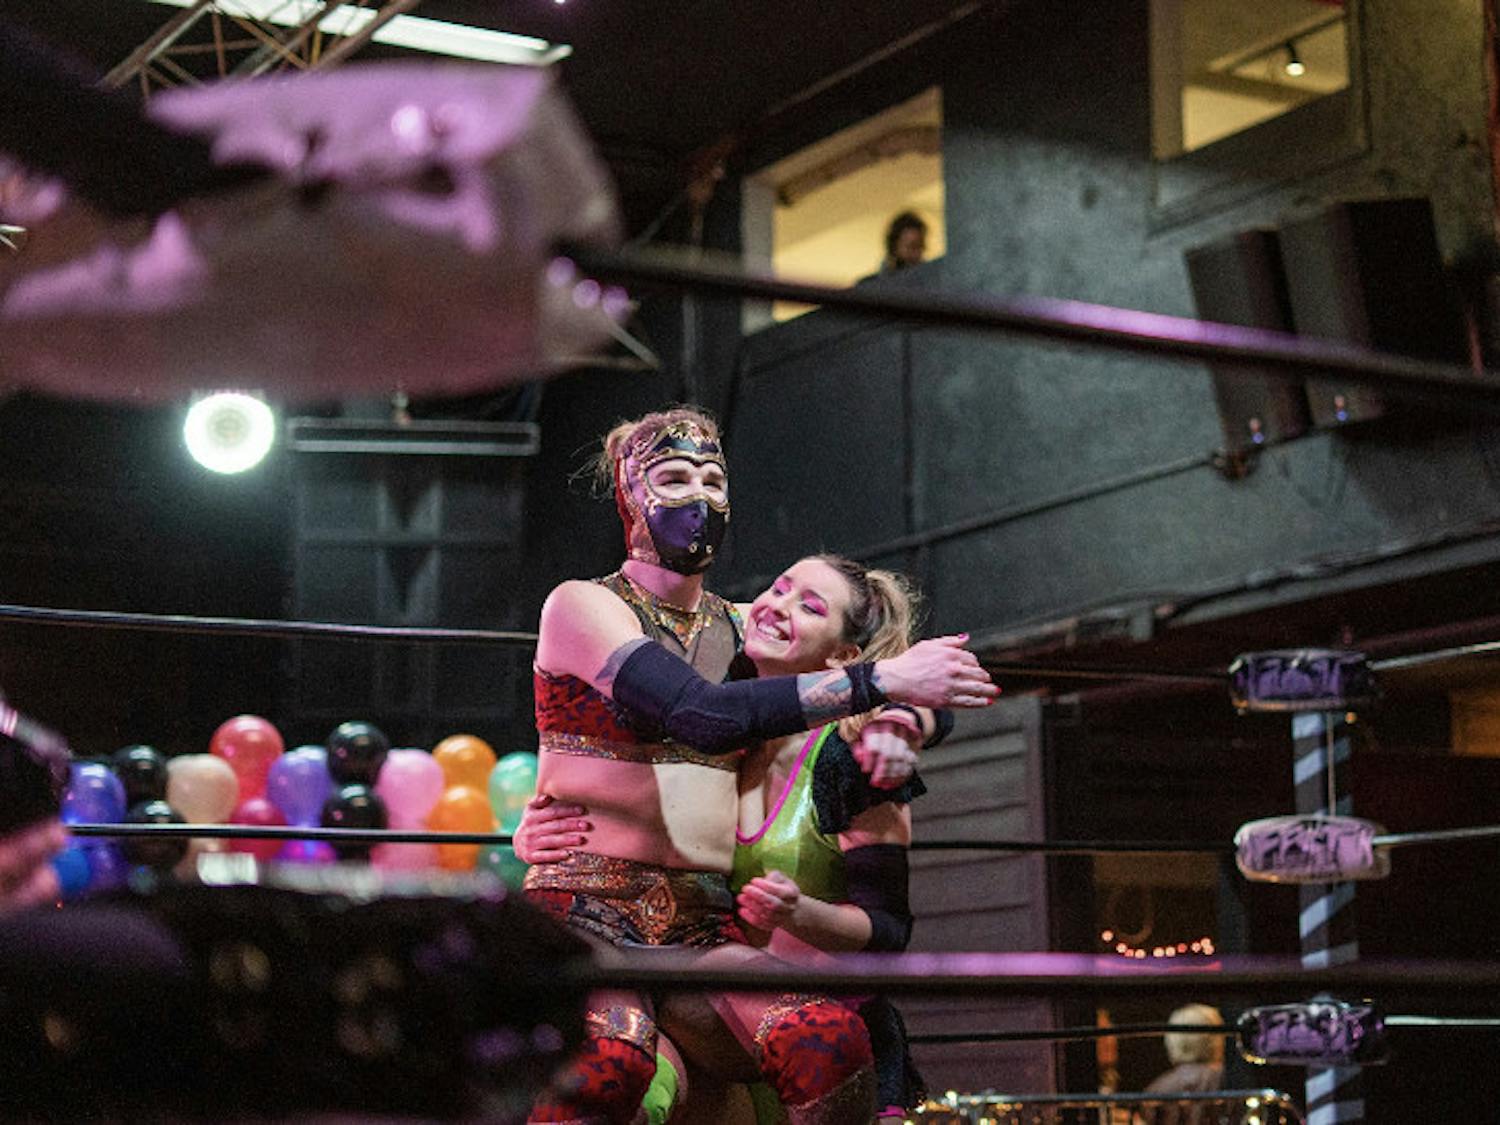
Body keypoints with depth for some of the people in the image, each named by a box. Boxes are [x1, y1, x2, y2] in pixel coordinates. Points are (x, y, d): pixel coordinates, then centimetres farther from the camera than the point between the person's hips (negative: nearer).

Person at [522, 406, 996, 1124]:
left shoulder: (743, 630, 17)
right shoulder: (581, 606, 0)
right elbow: (703, 714, -18)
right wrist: (881, 680, -19)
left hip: (703, 922, 5)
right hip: (586, 900, -4)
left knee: (828, 1039, -28)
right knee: (606, 1062, -39)